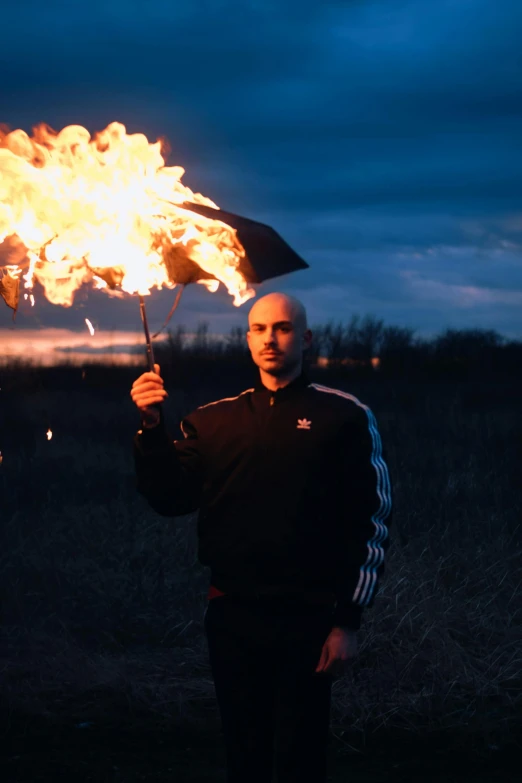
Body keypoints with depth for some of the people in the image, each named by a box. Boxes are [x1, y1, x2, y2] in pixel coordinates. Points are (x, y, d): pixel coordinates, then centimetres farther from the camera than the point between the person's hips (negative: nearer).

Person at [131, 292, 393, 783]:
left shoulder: (345, 416, -1)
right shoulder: (212, 420, 9)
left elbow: (373, 521, -3)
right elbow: (171, 499, 2)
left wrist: (348, 621, -7)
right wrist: (151, 429, -14)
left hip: (306, 618, -3)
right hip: (231, 615, 3)